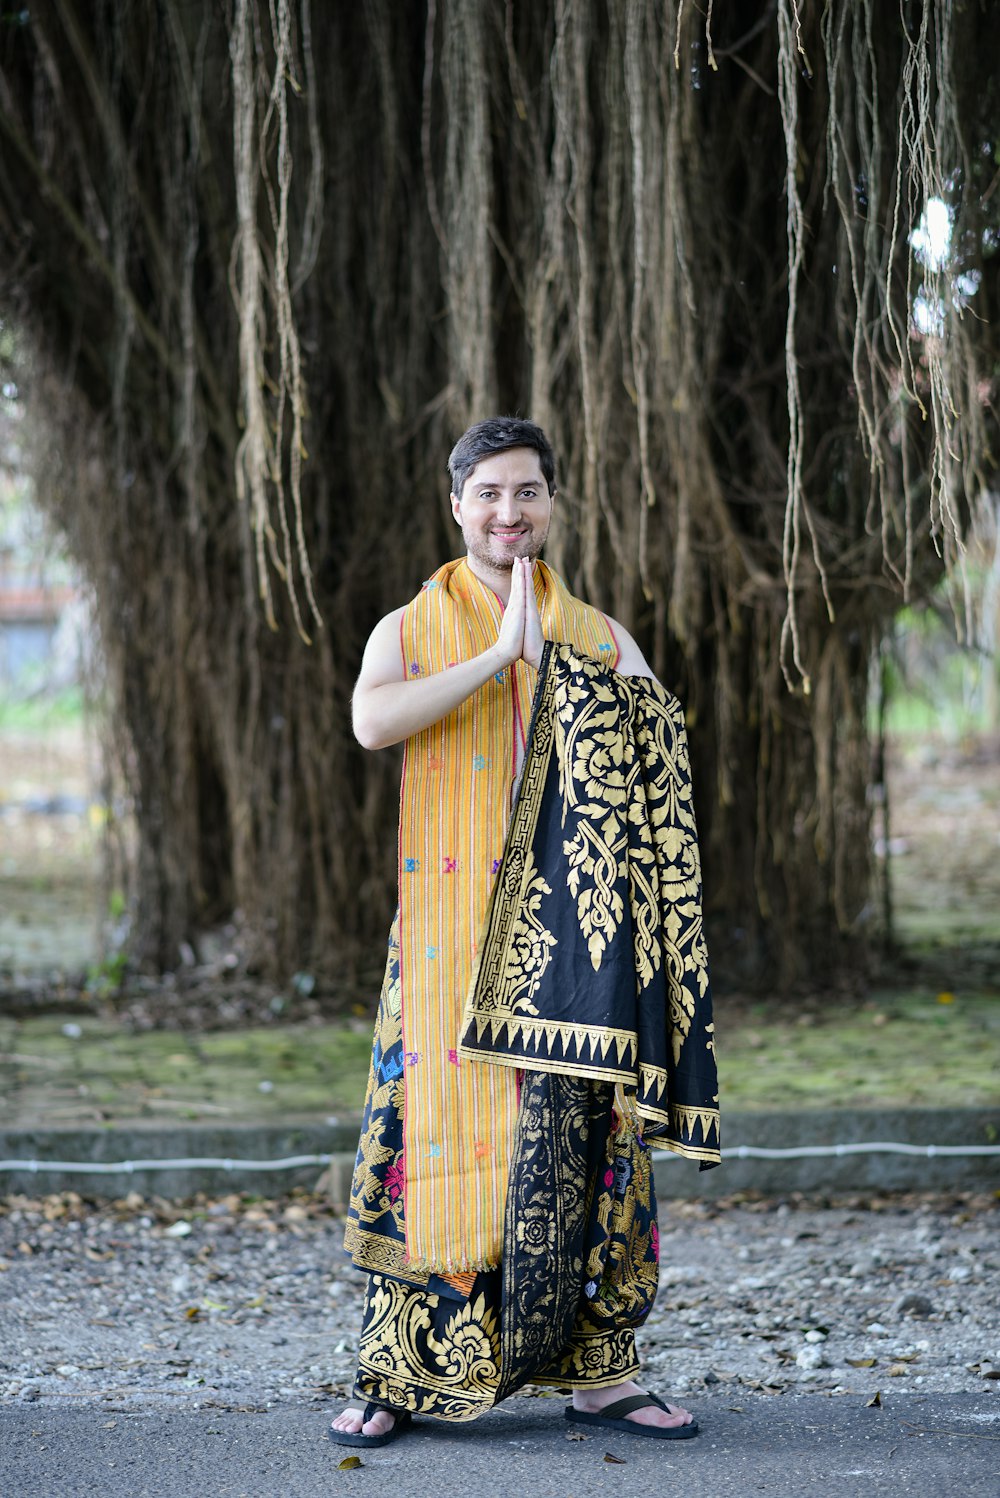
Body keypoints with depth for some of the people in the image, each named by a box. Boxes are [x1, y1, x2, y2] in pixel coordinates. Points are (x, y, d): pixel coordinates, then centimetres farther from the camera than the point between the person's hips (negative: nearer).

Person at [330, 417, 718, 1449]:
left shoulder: (600, 638, 12)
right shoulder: (409, 630, 7)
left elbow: (673, 755, 1)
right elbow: (371, 721, -15)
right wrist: (502, 653, -16)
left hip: (571, 930, 2)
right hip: (450, 930, -2)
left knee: (584, 1134, 1)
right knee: (438, 1128, -3)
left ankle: (597, 1367, 10)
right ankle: (400, 1374, 5)